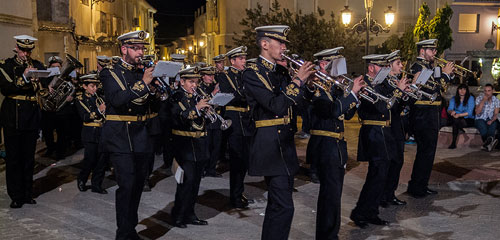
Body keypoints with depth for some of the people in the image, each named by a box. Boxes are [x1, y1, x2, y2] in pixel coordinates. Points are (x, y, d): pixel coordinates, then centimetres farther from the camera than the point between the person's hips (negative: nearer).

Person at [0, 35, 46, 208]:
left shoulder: (37, 65, 11)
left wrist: (37, 79, -16)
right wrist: (24, 77, -21)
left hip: (32, 117, 3)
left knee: (29, 158, 10)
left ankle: (28, 194, 20)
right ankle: (16, 196, 9)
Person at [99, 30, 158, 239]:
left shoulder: (143, 72, 14)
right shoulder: (110, 73, -3)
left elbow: (152, 102, 11)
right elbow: (116, 99, -21)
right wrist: (142, 84, -24)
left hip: (142, 138, 6)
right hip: (121, 138, -6)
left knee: (138, 184, 11)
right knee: (127, 184, -12)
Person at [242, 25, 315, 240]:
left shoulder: (281, 71, 13)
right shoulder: (252, 74, -12)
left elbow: (294, 100, 10)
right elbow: (277, 106, -22)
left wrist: (305, 80, -2)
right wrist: (297, 80, -18)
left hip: (285, 143, 9)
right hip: (270, 144, -9)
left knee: (278, 204, 17)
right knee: (284, 207, -12)